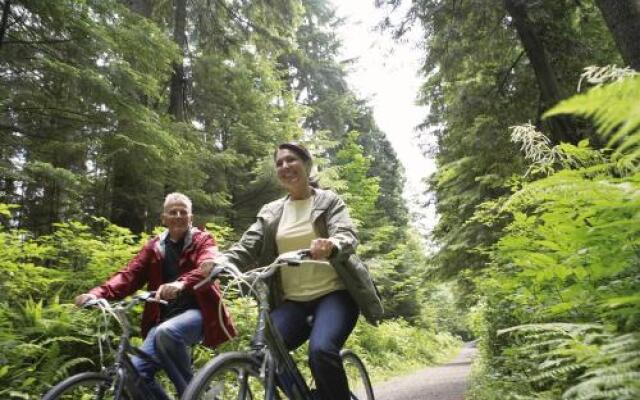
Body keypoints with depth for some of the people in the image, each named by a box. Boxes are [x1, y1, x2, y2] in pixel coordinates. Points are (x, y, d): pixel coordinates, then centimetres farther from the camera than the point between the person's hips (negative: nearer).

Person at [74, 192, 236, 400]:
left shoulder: (203, 240, 2)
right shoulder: (154, 247, 14)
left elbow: (209, 267, -20)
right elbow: (129, 275, 1)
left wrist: (181, 283, -41)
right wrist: (97, 293, -19)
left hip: (197, 313, -4)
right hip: (164, 317, 4)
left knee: (166, 332, -34)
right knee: (135, 371, -15)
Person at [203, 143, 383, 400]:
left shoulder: (329, 201, 2)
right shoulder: (270, 212, 11)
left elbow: (347, 236, -14)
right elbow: (247, 247, 1)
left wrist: (331, 246, -40)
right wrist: (219, 263, -21)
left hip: (333, 293, -4)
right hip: (292, 301, 4)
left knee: (321, 350, -30)